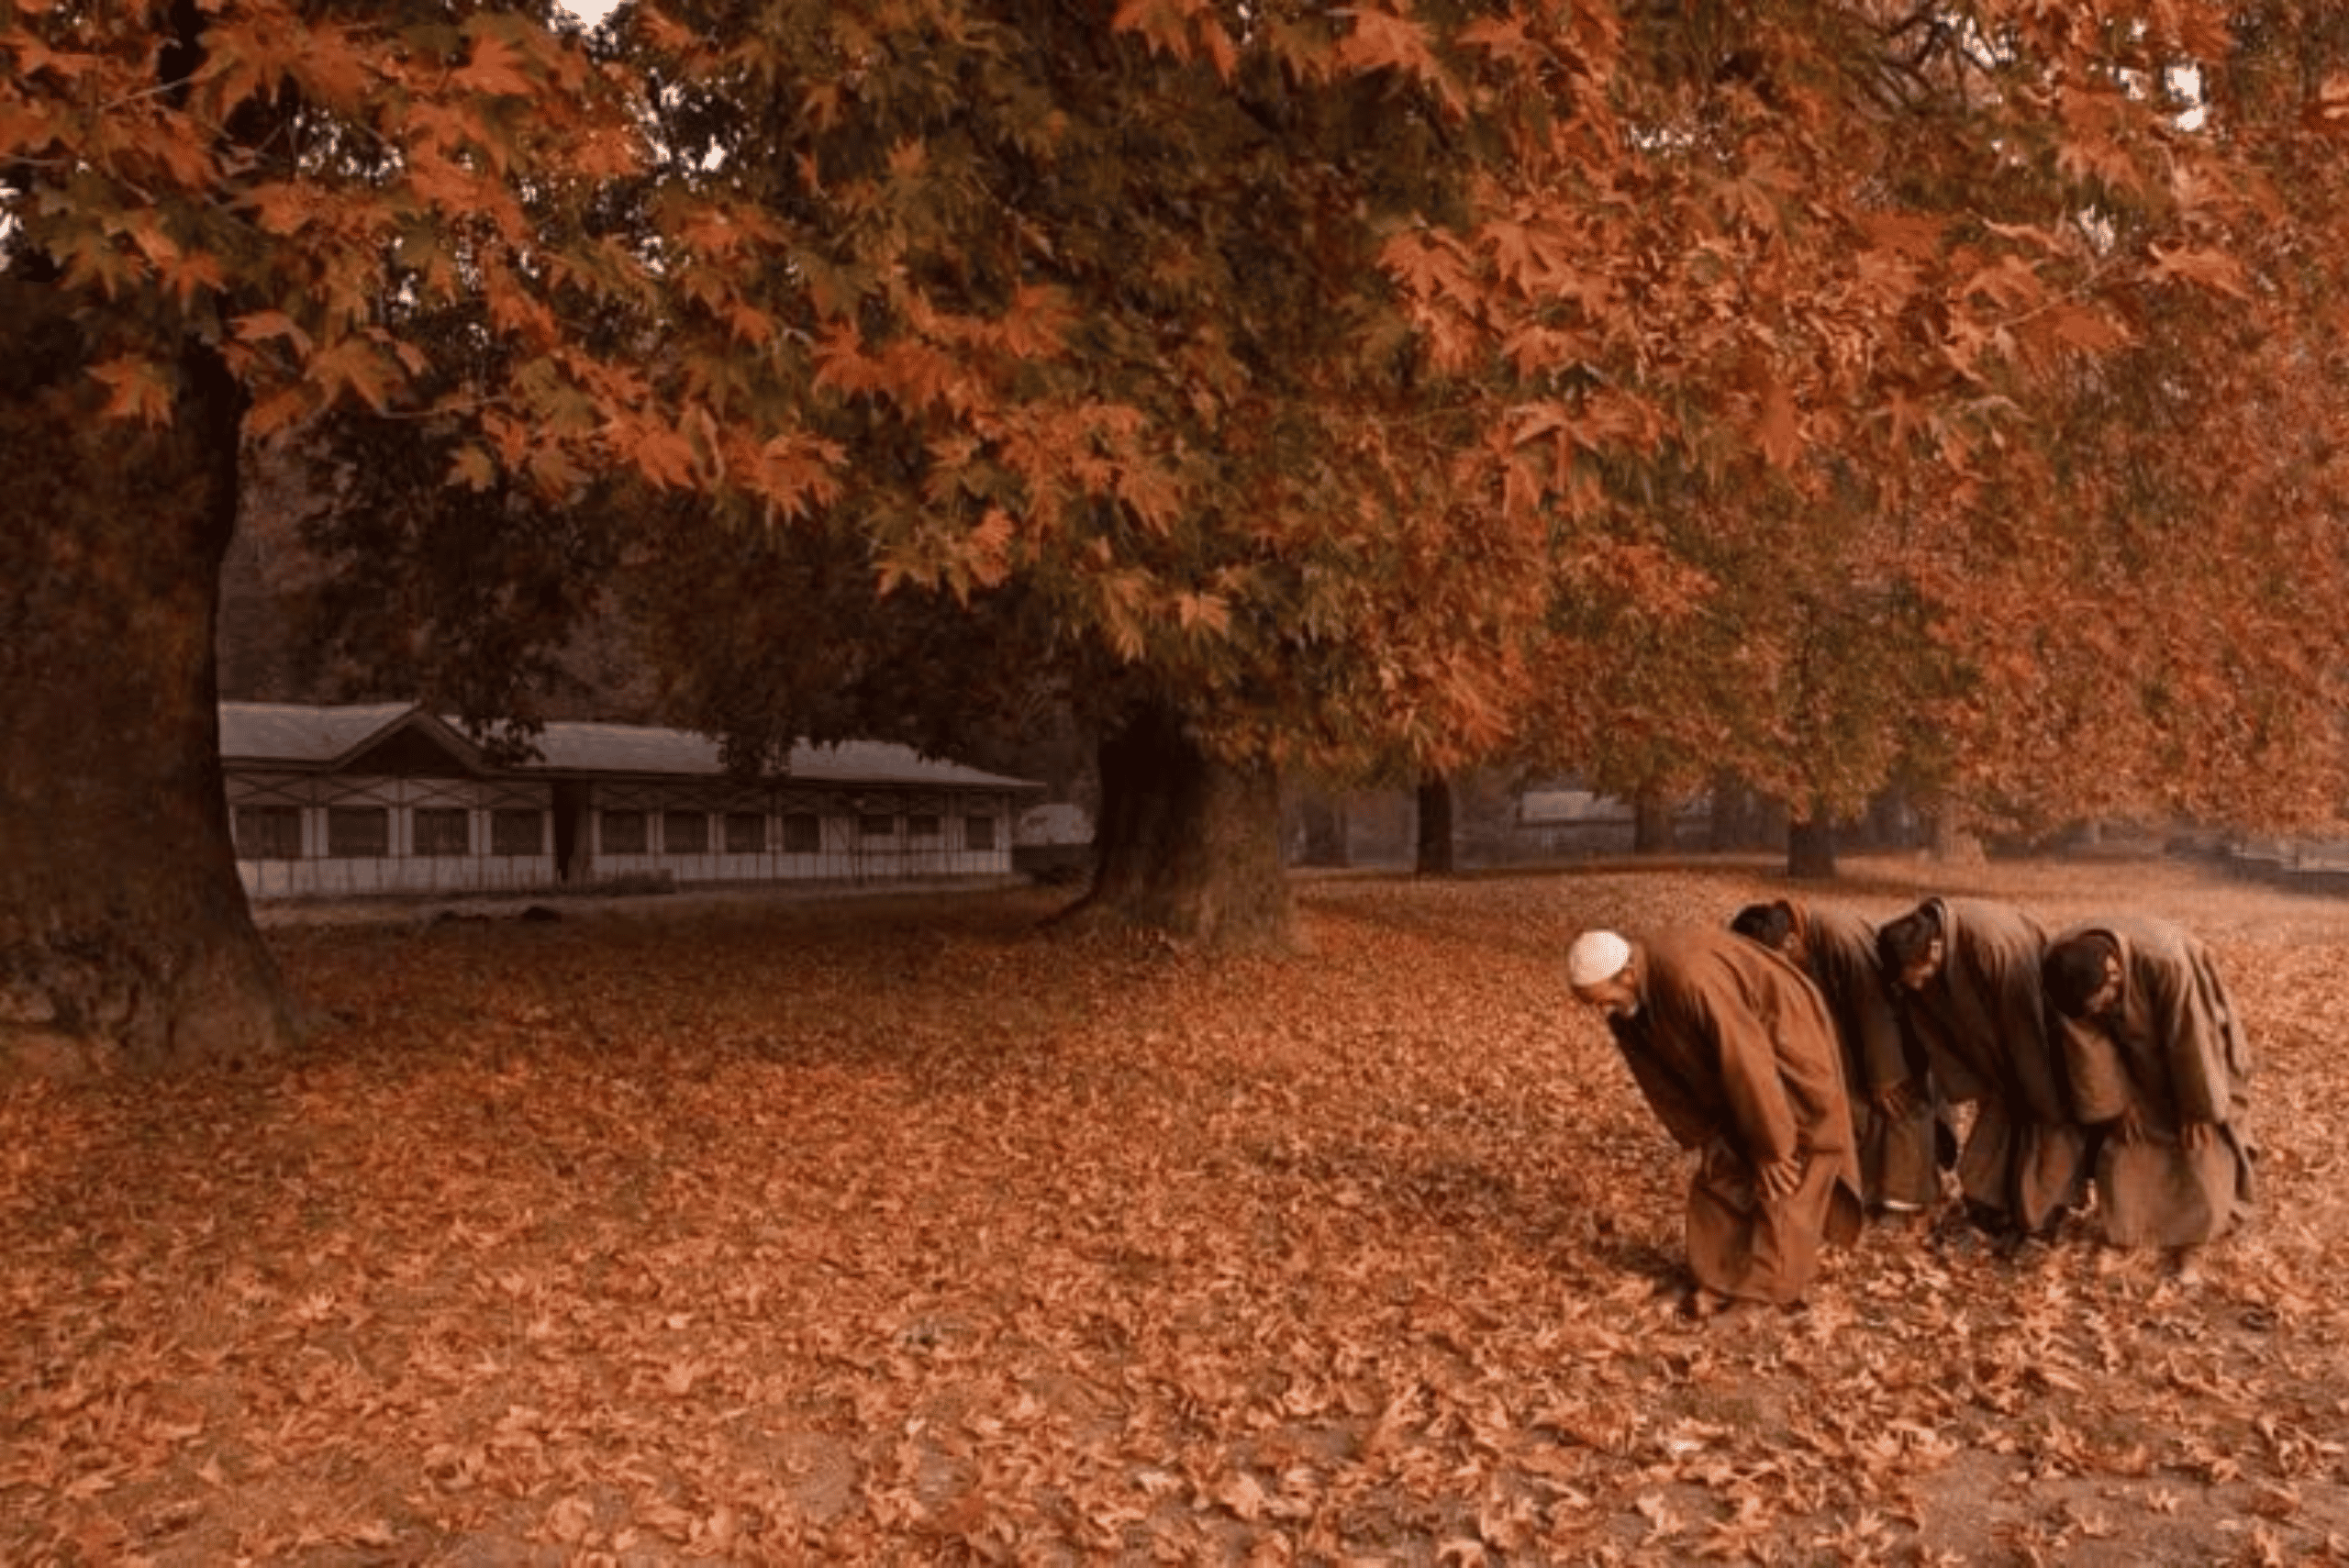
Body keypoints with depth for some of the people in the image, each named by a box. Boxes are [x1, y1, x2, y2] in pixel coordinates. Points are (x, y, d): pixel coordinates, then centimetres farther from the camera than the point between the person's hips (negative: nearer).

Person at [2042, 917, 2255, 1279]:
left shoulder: (2164, 961, -44)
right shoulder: (2063, 969, -31)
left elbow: (2190, 1041, -29)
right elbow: (2088, 1045, -17)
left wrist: (2199, 1108, -18)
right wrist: (2115, 1103, -9)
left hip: (2195, 1039, -3)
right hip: (2137, 1051, 3)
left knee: (2196, 1141, -1)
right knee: (2126, 1135, 5)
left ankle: (2191, 1235, 16)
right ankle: (2129, 1226, 24)